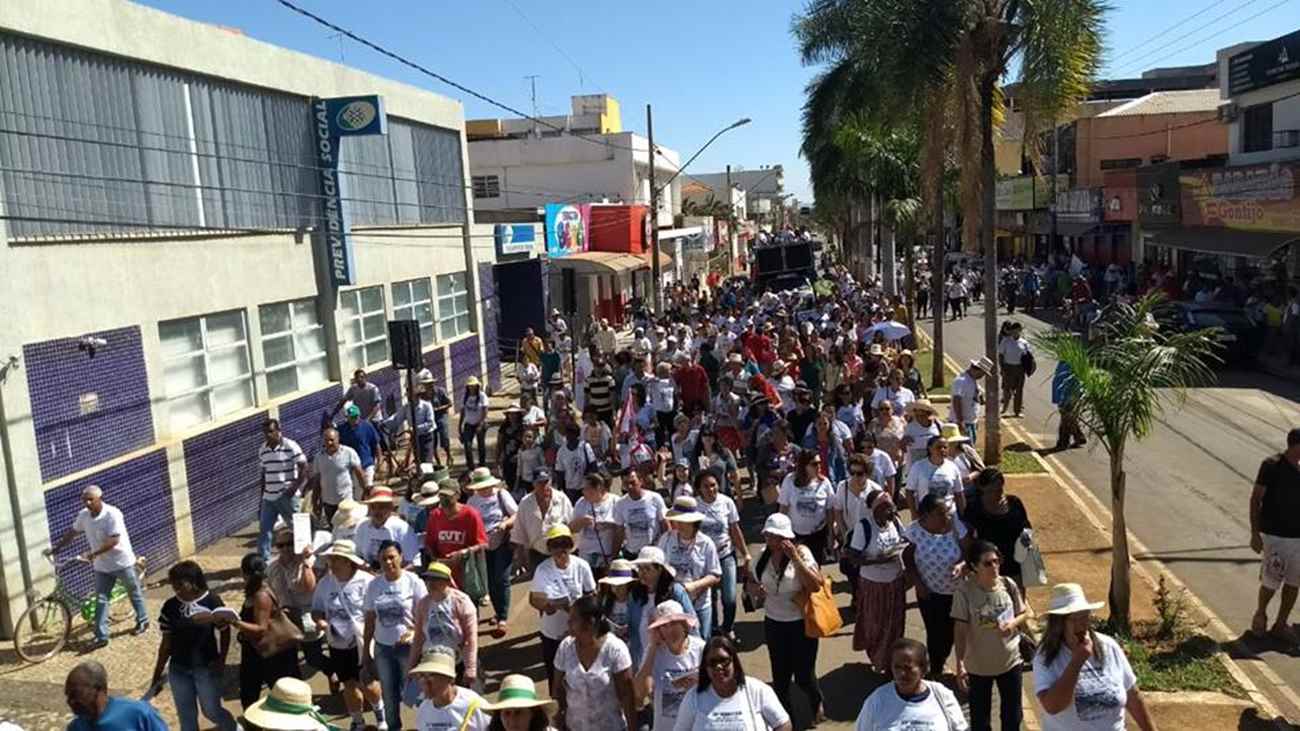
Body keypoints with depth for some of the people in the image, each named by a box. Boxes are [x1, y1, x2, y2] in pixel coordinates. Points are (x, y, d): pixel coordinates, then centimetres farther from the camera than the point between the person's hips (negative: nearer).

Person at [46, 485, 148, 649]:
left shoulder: (112, 514, -23)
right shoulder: (83, 515, -4)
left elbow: (114, 540, -28)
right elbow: (71, 532, 11)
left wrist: (93, 553, -33)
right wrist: (55, 547, 6)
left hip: (122, 562, -5)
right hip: (102, 565, 5)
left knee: (134, 593, 12)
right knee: (101, 599, 3)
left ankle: (143, 622, 31)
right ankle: (101, 637, 6)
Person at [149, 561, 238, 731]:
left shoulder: (212, 601, -13)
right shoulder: (170, 606, -5)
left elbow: (225, 632, -2)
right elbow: (166, 643, 3)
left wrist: (221, 660, -11)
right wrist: (157, 674, 4)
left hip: (206, 667, -3)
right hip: (178, 669, 3)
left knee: (212, 711, 6)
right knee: (186, 716, 13)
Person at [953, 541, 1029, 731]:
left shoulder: (1008, 585, -11)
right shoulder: (965, 591, -20)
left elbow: (1025, 614, 4)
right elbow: (960, 630, -16)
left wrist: (1013, 623, -18)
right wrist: (960, 664, -20)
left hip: (1010, 660, 3)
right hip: (977, 665, -3)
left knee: (1013, 715, 20)